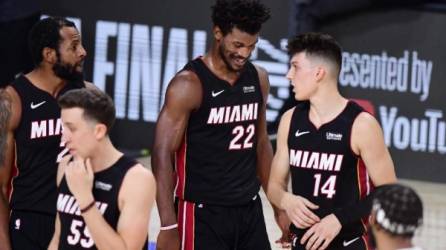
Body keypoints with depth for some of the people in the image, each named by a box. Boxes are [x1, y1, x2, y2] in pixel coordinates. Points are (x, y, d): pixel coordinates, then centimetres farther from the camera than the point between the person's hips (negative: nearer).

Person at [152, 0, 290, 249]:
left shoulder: (258, 79, 6)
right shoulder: (189, 84, -14)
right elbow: (163, 155, -16)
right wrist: (169, 225, -22)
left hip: (250, 209, 7)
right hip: (203, 213, -7)